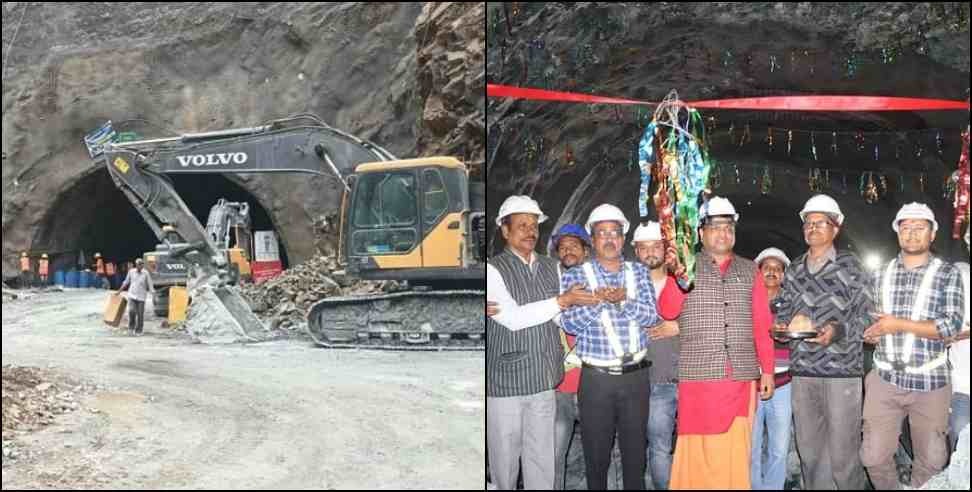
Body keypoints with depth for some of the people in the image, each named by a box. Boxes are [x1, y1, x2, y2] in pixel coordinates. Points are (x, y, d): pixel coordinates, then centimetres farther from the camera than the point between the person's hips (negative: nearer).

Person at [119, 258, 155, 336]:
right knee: (131, 311, -15)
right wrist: (120, 290, 23)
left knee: (140, 315, 0)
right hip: (132, 295, 1)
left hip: (141, 297, -1)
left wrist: (153, 292, -17)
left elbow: (150, 285, -4)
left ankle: (138, 331, 14)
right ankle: (131, 328, 4)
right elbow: (126, 282, 16)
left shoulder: (146, 273, -6)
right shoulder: (131, 271, 1)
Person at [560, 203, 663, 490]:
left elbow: (652, 316, -4)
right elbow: (570, 324, -10)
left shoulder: (639, 272, 8)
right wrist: (599, 301, -24)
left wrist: (623, 300, -21)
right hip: (596, 378, -2)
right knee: (596, 455, 5)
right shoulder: (575, 276, 1)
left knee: (635, 451, 11)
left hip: (636, 375, 2)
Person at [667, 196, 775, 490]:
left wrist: (767, 370, 8)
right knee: (698, 450, -3)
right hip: (698, 377, -2)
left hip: (742, 378, 2)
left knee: (736, 449, 2)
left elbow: (762, 324, 12)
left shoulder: (749, 271, 13)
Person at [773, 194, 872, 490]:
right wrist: (782, 327, 1)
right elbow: (784, 309, 22)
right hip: (802, 370, 5)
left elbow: (865, 314, -3)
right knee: (809, 451, 10)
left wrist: (837, 331, -19)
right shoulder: (794, 269, 14)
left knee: (842, 454, -4)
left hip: (841, 369, -5)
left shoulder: (849, 266, 1)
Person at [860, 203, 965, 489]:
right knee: (874, 456, 2)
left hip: (930, 381, -2)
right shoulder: (882, 275, 10)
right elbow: (868, 323, 17)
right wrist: (869, 334, -5)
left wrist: (899, 325, -15)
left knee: (931, 460, 8)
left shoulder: (948, 274, 0)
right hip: (885, 379, 2)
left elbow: (952, 326, -10)